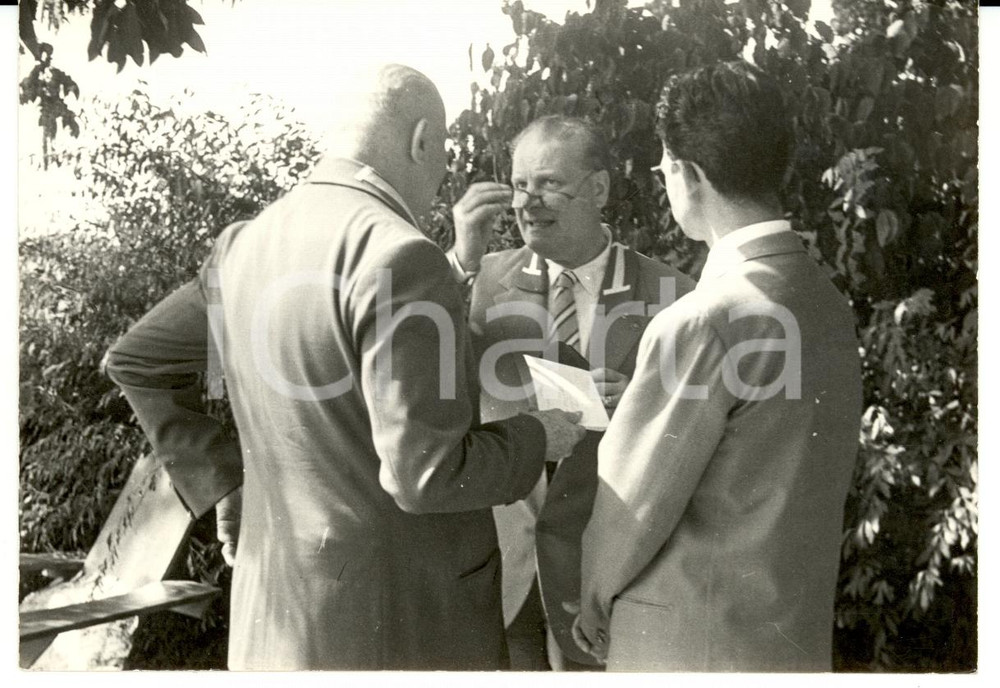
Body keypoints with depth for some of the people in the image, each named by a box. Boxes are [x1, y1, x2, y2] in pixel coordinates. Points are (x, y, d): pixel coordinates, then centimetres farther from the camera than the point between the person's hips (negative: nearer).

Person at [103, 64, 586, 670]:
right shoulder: (399, 256, -22)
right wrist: (535, 437, -7)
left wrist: (222, 469, 13)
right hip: (399, 619, -7)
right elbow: (424, 475, -24)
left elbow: (136, 361, 14)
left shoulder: (247, 241, 2)